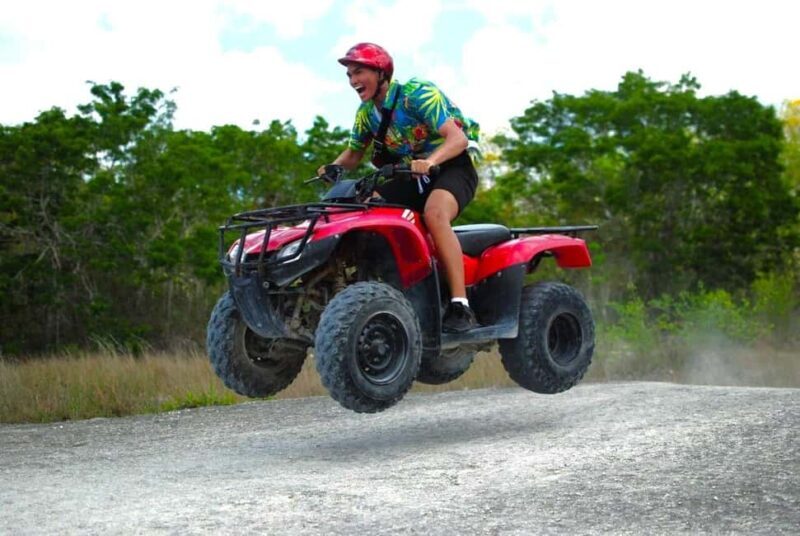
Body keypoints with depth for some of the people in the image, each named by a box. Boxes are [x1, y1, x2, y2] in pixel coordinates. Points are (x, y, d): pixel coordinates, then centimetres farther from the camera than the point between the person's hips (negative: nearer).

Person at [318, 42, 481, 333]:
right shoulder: (366, 111, 4)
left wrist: (430, 161, -46)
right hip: (412, 177, 8)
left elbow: (457, 138, -26)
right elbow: (354, 153, 16)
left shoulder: (417, 93, -18)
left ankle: (460, 307, -39)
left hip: (452, 166, -7)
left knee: (434, 214, -38)